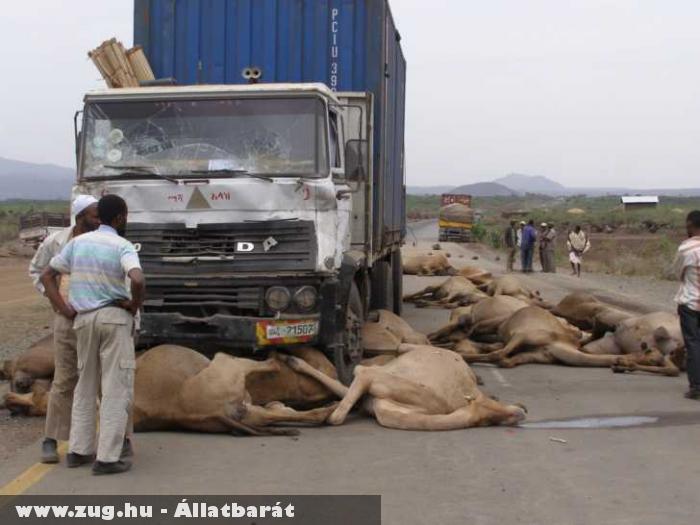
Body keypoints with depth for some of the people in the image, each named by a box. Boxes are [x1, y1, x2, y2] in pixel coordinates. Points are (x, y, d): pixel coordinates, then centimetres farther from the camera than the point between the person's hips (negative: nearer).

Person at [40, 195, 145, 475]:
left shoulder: (77, 242, 8)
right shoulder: (123, 246, -9)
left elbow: (46, 276, 9)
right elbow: (138, 280, -27)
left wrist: (65, 310, 6)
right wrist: (135, 305, -7)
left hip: (84, 319, 6)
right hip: (115, 317, -6)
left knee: (86, 386, 18)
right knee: (117, 389, -1)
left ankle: (78, 450, 19)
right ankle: (107, 458, -4)